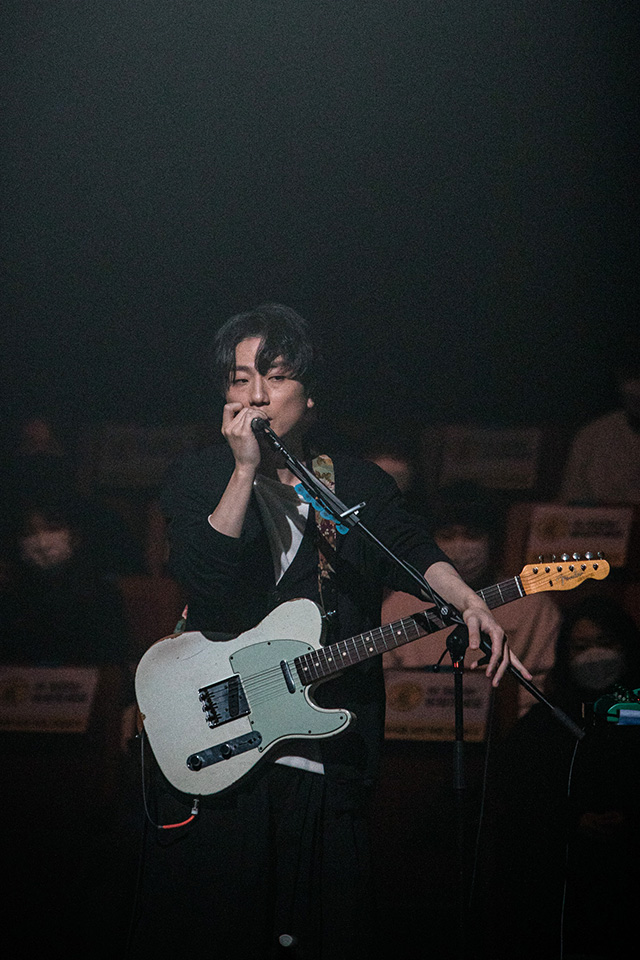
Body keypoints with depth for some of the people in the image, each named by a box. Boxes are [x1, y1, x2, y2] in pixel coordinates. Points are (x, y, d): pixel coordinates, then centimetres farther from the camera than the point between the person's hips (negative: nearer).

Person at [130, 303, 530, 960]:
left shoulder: (361, 486, 12)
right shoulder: (196, 480, 5)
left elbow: (411, 549, -5)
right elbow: (204, 580, -13)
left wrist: (468, 601, -25)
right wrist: (246, 469, -17)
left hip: (327, 759, 2)